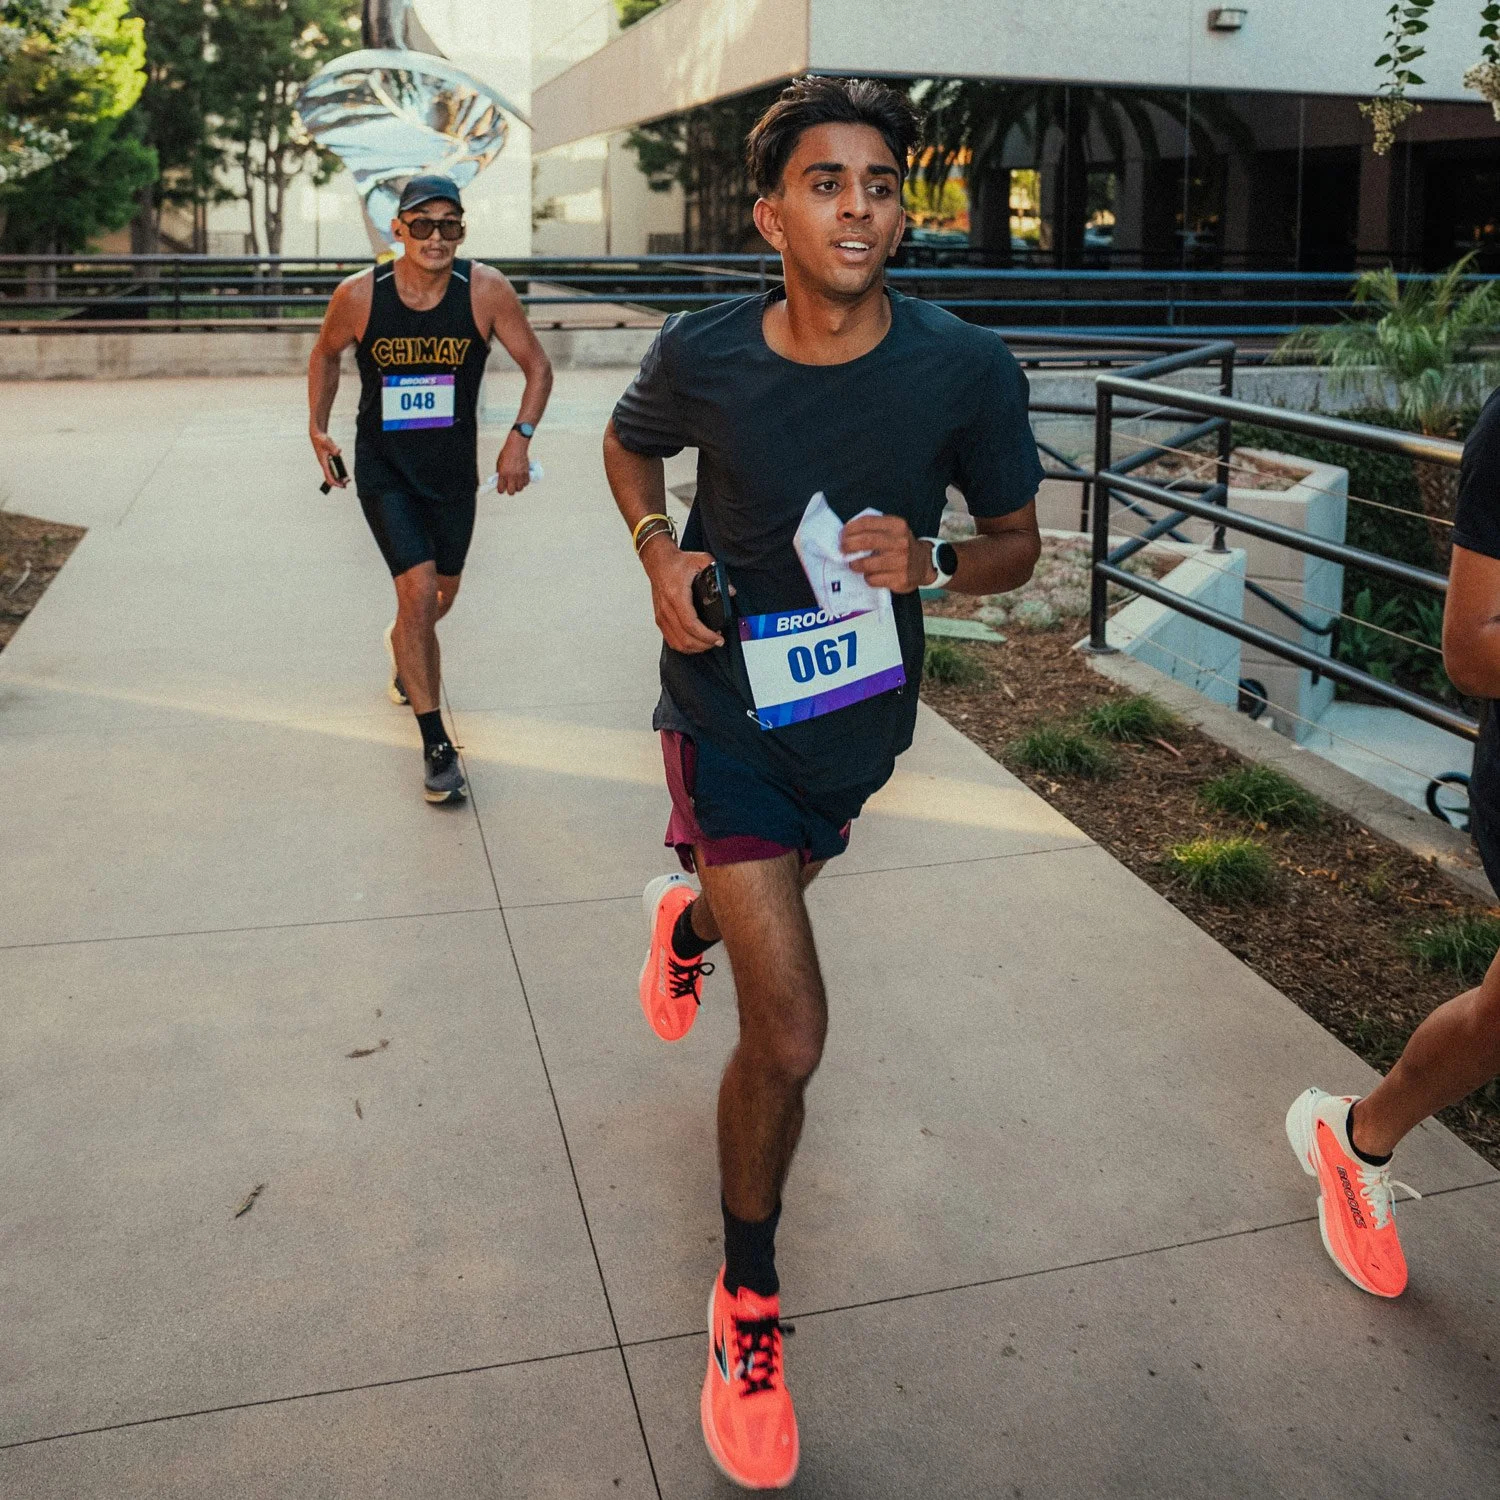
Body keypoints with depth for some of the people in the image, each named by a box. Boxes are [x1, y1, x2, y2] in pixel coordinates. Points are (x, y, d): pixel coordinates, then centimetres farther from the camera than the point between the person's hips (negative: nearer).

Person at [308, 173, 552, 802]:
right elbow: (325, 354, 8)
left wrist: (520, 437, -16)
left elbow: (537, 366, -3)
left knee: (442, 591, 19)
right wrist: (317, 427, 2)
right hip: (383, 469, -2)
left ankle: (402, 644, 57)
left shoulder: (485, 290, -14)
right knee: (419, 590, -17)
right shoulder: (359, 295, -13)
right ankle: (435, 744, -8)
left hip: (454, 470, 2)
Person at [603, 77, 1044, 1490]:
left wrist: (932, 559, -24)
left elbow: (1017, 542, -2)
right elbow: (628, 441, 7)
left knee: (775, 895, 31)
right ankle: (745, 1300, 12)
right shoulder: (702, 354, -16)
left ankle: (688, 914, 71)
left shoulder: (966, 369, -15)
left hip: (860, 714, 3)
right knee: (789, 1031, -12)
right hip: (727, 707, -3)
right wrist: (658, 553, -11)